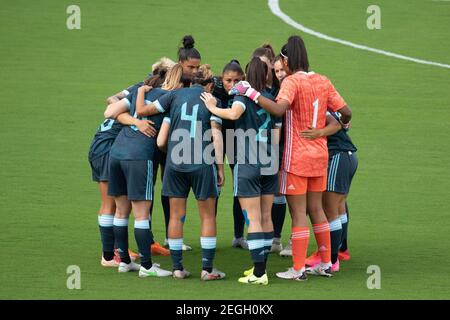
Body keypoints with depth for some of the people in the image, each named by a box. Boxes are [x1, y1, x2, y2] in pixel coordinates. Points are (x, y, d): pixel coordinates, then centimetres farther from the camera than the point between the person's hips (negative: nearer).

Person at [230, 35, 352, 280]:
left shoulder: (292, 81, -15)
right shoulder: (323, 81, 5)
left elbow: (279, 109, -33)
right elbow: (345, 112, 6)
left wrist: (251, 93, -27)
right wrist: (342, 124, 29)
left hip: (296, 157, -6)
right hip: (320, 154, 7)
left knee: (298, 213, -2)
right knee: (316, 209, 17)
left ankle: (298, 269, 0)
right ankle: (325, 264, 22)